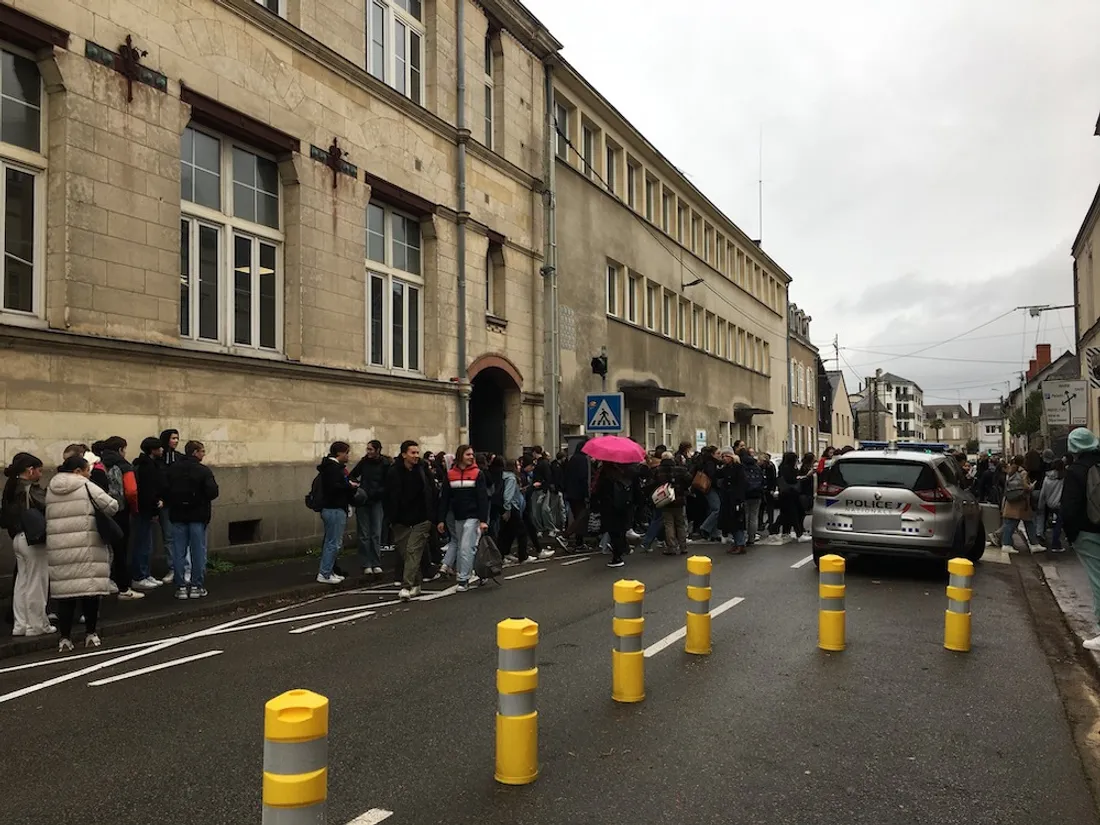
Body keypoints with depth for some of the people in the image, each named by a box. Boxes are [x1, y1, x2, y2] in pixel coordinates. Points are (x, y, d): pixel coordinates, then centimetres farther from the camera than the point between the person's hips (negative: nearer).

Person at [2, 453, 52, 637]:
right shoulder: (31, 489, -16)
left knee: (22, 581, 15)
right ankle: (37, 625, 9)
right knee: (36, 584, 1)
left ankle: (21, 624, 21)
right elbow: (48, 507, -21)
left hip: (18, 538, 9)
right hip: (33, 540, -8)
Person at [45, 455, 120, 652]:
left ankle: (65, 637, 9)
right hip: (86, 547, -5)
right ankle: (91, 634, 11)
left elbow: (47, 516, 12)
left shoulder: (50, 489, 12)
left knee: (64, 590, 6)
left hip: (59, 549, 5)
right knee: (90, 588, 5)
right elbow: (112, 506, -8)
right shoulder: (86, 487, -5)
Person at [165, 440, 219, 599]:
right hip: (198, 516, -3)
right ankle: (196, 586, 8)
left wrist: (172, 505, 15)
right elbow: (212, 492, -17)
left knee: (178, 553, 8)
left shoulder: (172, 470, 0)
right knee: (198, 552, 6)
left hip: (178, 516, 3)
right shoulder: (203, 470, -12)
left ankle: (180, 586, 9)